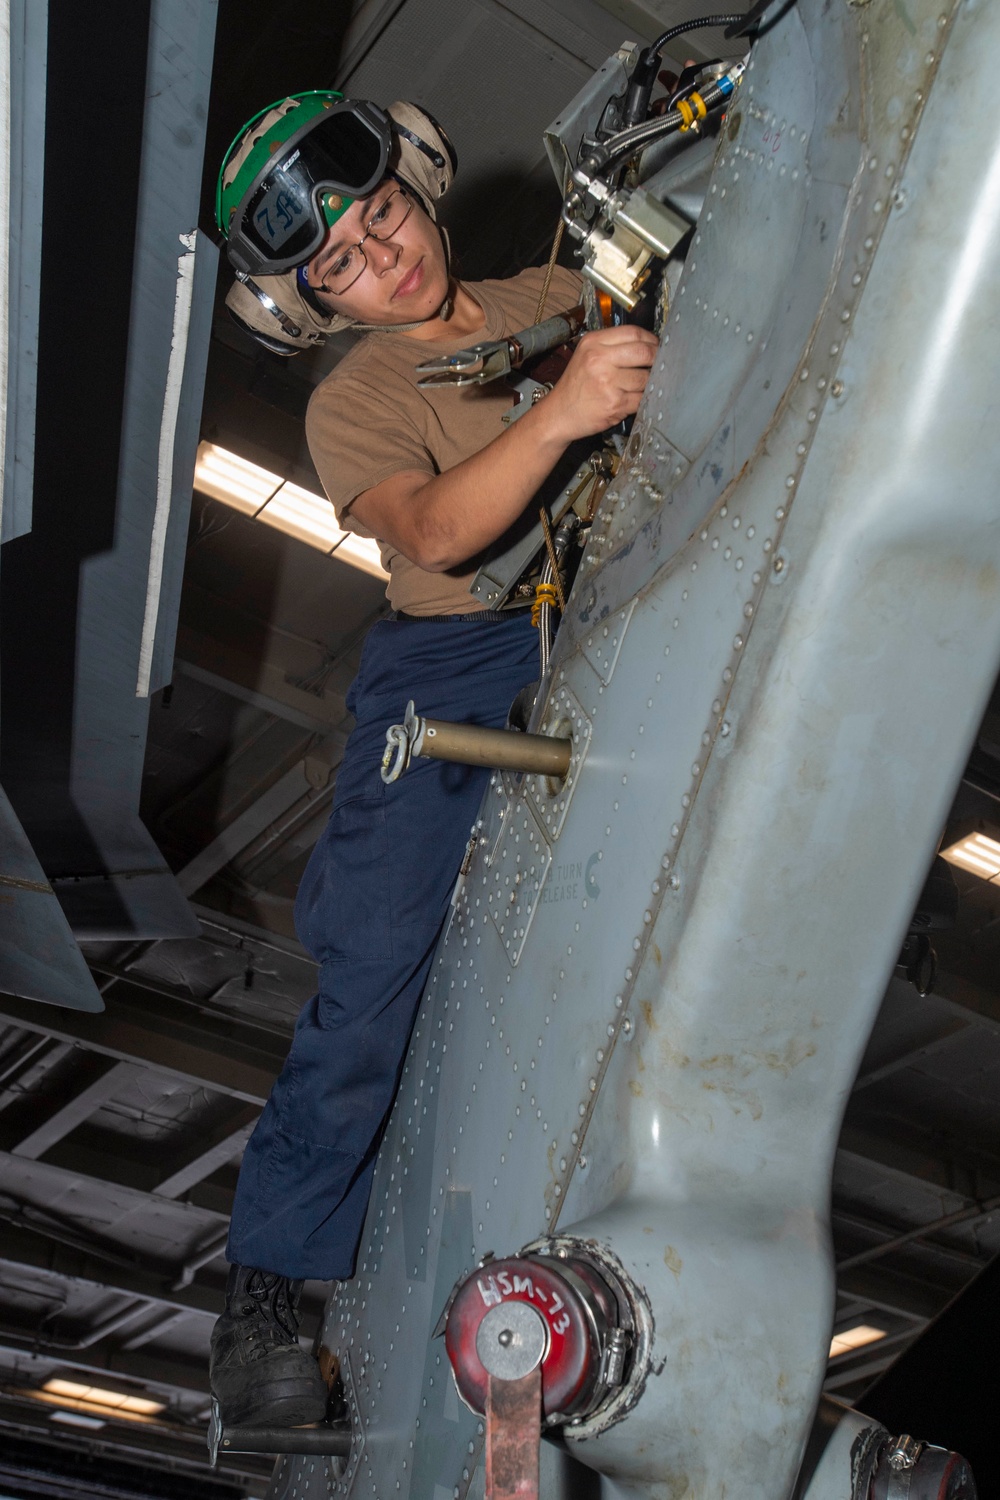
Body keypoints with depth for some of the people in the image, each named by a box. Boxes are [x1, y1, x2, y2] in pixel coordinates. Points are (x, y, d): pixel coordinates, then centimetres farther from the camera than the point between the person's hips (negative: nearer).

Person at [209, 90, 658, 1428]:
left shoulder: (564, 301, 17)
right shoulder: (353, 404, 3)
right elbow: (436, 530, -17)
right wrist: (557, 414, -32)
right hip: (449, 671, -3)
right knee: (374, 968, -12)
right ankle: (266, 1282, 2)